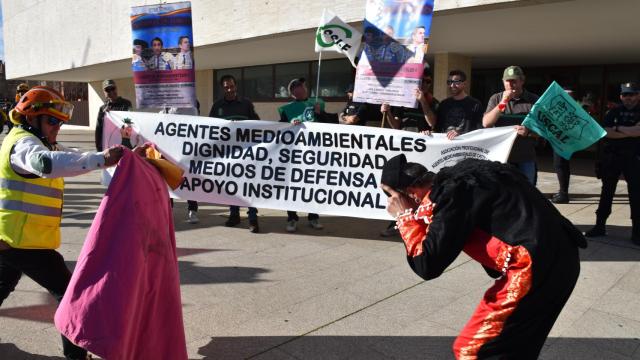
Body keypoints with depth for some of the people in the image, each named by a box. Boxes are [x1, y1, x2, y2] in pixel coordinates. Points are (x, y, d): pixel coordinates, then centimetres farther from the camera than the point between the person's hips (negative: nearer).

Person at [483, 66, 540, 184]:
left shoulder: (534, 100, 2)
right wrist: (502, 103, -14)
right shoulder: (496, 99, 5)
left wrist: (529, 132, -20)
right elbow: (486, 123, -6)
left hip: (526, 158, 0)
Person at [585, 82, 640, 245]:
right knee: (607, 192, 7)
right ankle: (600, 226, 15)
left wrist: (617, 128, -9)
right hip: (612, 157, 1)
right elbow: (606, 132, -8)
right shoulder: (613, 112, 6)